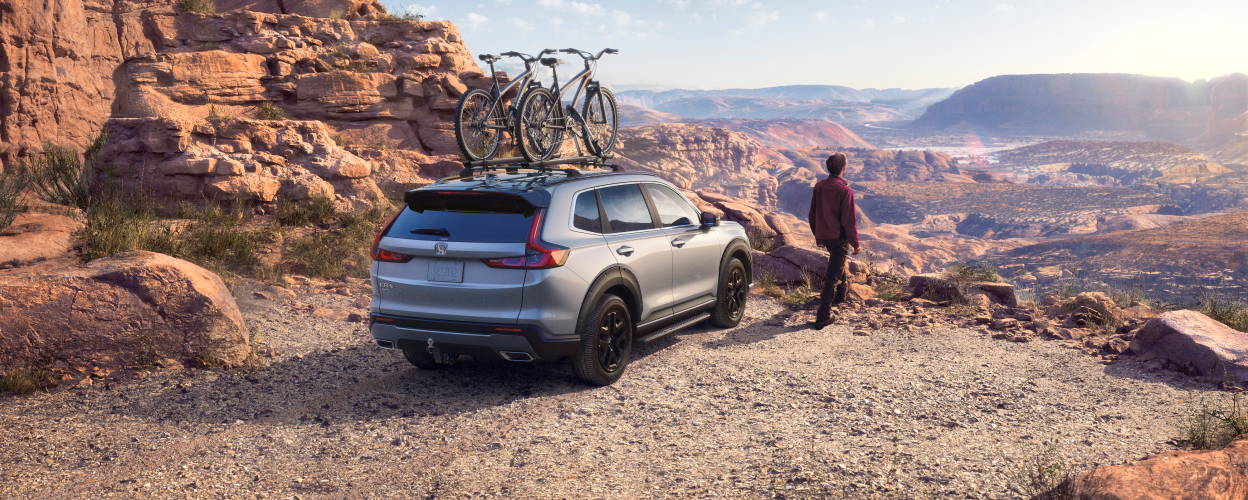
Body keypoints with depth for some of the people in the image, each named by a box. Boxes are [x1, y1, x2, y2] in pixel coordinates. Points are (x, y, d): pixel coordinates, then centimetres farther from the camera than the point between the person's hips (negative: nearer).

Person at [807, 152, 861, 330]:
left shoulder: (818, 187, 0)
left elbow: (812, 214, 9)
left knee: (841, 262, 33)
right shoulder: (845, 191, -19)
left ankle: (841, 294, 52)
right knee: (833, 277, -3)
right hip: (839, 237, -7)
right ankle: (822, 317, -5)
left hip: (824, 235, 7)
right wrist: (855, 243, -7)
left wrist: (817, 235, 21)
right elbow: (849, 220, -17)